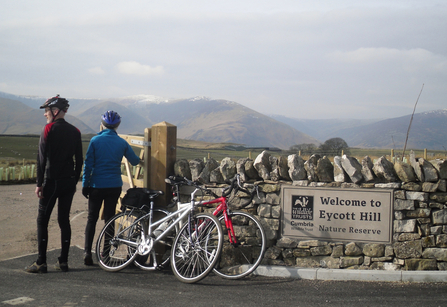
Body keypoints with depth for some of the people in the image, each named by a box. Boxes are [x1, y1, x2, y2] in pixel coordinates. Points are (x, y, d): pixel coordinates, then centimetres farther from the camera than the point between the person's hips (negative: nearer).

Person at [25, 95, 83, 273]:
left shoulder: (49, 129, -9)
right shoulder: (75, 131, 8)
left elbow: (42, 158, -12)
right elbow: (79, 160, 10)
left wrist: (39, 183, -10)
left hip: (52, 182, -5)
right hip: (69, 182, 6)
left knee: (42, 220, 0)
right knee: (64, 220, 10)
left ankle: (41, 263, -3)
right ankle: (63, 261, 10)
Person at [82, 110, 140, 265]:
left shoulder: (95, 140, -6)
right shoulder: (122, 143, 1)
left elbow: (88, 164, -6)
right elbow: (135, 161, 12)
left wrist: (85, 184, 2)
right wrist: (138, 159, 36)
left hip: (97, 186, -1)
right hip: (114, 186, 1)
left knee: (92, 219, 8)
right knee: (109, 219, 9)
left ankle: (87, 252, -1)